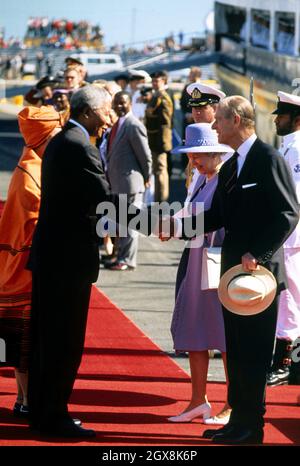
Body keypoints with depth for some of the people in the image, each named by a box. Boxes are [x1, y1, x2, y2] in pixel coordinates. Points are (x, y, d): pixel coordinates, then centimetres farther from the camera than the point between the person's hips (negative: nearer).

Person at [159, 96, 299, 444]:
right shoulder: (230, 167, 16)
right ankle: (238, 419, 20)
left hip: (260, 270, -9)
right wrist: (176, 226, 2)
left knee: (253, 351, -4)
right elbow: (217, 217, 15)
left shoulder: (268, 159, -11)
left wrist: (257, 253, -20)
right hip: (234, 269, 9)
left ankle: (251, 427, 2)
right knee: (236, 350, 12)